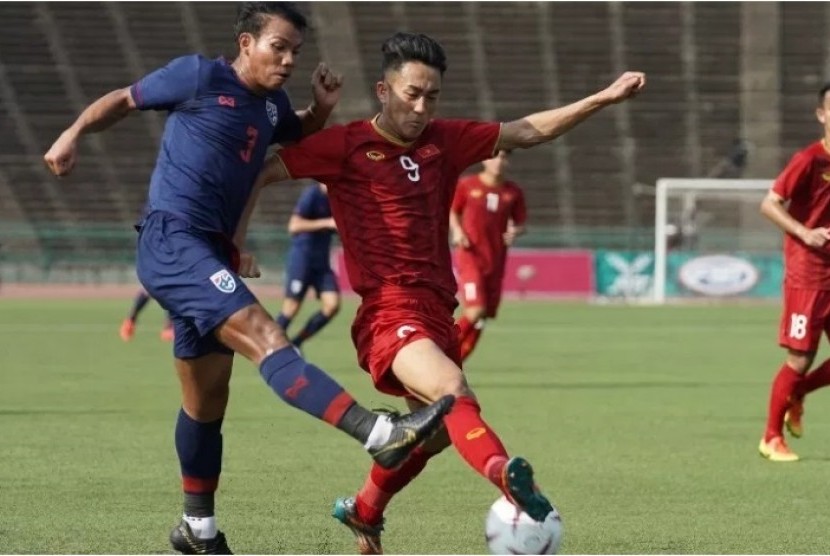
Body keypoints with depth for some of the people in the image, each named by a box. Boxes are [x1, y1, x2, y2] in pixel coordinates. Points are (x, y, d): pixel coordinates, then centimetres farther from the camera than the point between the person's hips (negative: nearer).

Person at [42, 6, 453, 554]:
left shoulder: (272, 105, 15)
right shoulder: (199, 77, -4)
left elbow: (300, 136, 37)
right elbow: (122, 100, 4)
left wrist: (322, 108, 15)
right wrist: (73, 134, -11)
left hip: (211, 256, 9)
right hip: (171, 240, -9)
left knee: (208, 396, 17)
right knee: (265, 337, -24)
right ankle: (381, 434, -39)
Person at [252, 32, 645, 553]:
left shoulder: (444, 141, 12)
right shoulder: (346, 145, -3)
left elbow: (527, 131, 17)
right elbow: (259, 174, 0)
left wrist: (604, 98, 12)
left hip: (437, 310, 8)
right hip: (389, 312, -8)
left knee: (437, 430, 19)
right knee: (452, 391, -33)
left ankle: (364, 512, 43)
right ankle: (507, 475, -60)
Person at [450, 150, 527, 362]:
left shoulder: (513, 193, 5)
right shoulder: (466, 185, -2)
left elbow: (520, 223, 13)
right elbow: (453, 212, 12)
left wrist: (515, 232, -9)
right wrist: (457, 231, -6)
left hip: (495, 261, 4)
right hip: (470, 256, -4)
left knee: (482, 318, 5)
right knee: (475, 310, -20)